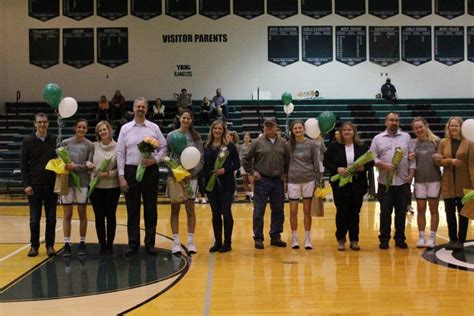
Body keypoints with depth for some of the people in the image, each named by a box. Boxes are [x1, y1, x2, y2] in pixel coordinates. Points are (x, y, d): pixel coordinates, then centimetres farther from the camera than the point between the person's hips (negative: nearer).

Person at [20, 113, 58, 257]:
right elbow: (24, 164, 1)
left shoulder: (55, 140, 2)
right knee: (34, 218, 4)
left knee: (51, 218, 5)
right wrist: (26, 184, -6)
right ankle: (34, 245, 15)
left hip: (51, 184, 1)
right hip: (34, 185, -1)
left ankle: (50, 245, 15)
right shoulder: (28, 141, 0)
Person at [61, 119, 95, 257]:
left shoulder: (89, 145, 1)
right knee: (67, 215, 2)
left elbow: (89, 165, -3)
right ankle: (67, 244, 7)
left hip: (82, 182, 0)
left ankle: (82, 243, 17)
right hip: (67, 182, 1)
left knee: (82, 214, 7)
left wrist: (76, 166, -18)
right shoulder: (65, 143, 5)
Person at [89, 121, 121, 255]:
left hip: (112, 186, -2)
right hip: (96, 186, 2)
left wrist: (110, 173, -15)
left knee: (110, 216, 5)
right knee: (99, 217, 6)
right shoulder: (94, 146, 2)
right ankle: (102, 245, 16)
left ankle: (110, 244, 16)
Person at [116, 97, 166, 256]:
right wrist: (121, 176, -3)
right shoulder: (125, 128, 3)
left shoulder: (154, 128, 3)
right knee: (132, 210, 5)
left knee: (150, 209, 5)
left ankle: (150, 243, 14)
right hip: (131, 171, 0)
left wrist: (155, 160, -12)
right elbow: (120, 154, 2)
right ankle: (133, 244, 14)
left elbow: (163, 147, 6)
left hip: (150, 170, 0)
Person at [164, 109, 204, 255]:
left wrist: (192, 172, -12)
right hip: (174, 176, 0)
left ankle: (191, 241, 11)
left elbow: (201, 159, 2)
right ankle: (176, 242, 10)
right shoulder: (171, 135, 2)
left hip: (191, 176, 0)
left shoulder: (196, 137, 3)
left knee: (190, 209, 3)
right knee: (175, 210, 4)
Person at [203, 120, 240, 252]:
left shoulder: (230, 146, -2)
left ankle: (227, 243, 8)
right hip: (211, 184, 3)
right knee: (215, 214, 8)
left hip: (226, 184, -3)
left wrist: (225, 170, -17)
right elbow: (204, 166, 10)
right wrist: (203, 183, 1)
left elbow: (237, 164, -3)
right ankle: (217, 242, 17)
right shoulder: (207, 147, 7)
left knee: (226, 213, -2)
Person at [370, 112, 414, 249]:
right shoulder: (378, 138, 7)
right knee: (385, 212, 2)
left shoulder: (406, 137, 11)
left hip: (403, 182, 1)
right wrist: (384, 165, -14)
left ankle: (400, 239, 15)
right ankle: (384, 239, 11)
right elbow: (372, 157, 1)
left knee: (401, 212, 6)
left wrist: (411, 174, -1)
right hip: (385, 182, -1)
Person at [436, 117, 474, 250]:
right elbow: (438, 160, 3)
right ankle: (452, 239, 19)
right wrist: (451, 161, -16)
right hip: (448, 184, 3)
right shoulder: (443, 142, 7)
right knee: (450, 213, 7)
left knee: (462, 213, 3)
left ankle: (461, 240, 12)